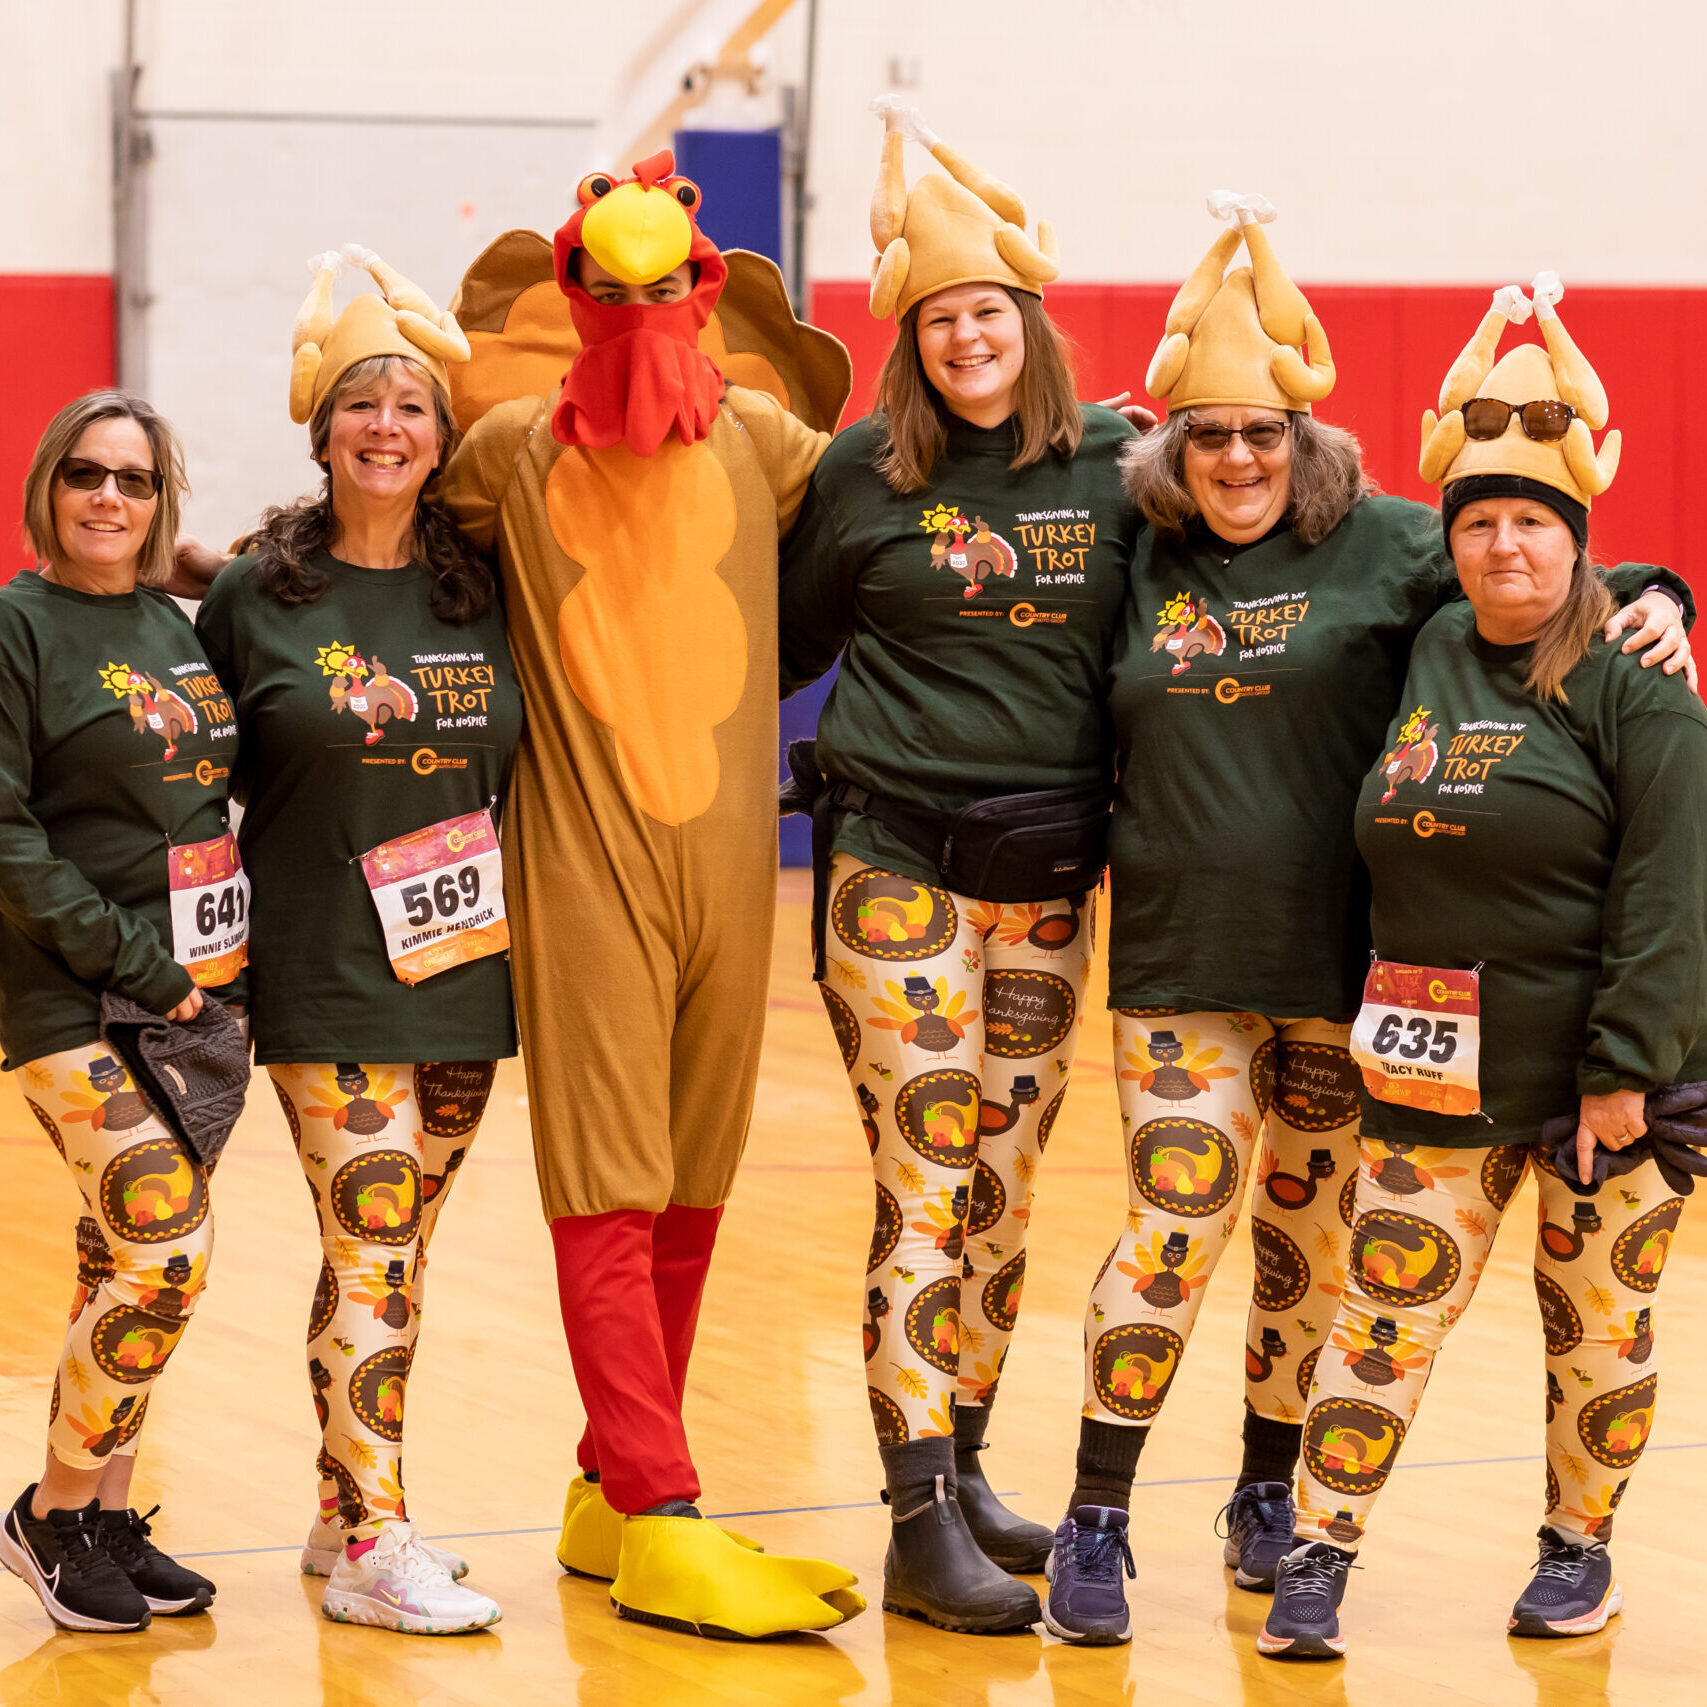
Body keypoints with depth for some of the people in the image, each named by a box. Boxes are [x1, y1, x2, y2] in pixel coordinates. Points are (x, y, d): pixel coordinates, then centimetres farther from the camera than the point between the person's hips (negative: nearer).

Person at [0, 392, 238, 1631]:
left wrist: (237, 950, 8)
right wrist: (124, 959, -16)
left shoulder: (175, 629, 14)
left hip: (198, 989, 6)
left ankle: (107, 1517, 17)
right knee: (167, 1253, -14)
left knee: (126, 1258, 9)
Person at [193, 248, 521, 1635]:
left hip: (464, 971, 4)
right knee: (376, 1253, -9)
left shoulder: (483, 594, 5)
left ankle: (344, 1514, 22)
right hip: (325, 977, -4)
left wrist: (503, 897, 7)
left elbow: (517, 764, 18)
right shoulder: (258, 598, -2)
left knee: (389, 1254, 11)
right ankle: (372, 1543, -4)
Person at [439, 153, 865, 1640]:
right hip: (584, 860, -3)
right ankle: (663, 1523, -9)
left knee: (691, 1194, 8)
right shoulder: (511, 453, 2)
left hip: (730, 850, 3)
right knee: (608, 1195, -7)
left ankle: (610, 1486, 20)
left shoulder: (760, 444, 6)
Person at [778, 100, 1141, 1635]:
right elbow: (788, 643, 10)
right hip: (899, 862, -3)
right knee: (927, 1187, -7)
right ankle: (923, 1525, -5)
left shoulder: (1114, 466, 3)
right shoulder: (866, 473, -1)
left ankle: (962, 1467, 24)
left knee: (1007, 1189, 11)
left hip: (1050, 875, 3)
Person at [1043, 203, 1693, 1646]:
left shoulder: (1386, 546, -1)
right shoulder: (1144, 566, 7)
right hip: (1182, 959, 0)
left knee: (1311, 1237, 10)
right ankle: (1096, 1523, 1)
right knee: (1179, 1223, -8)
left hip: (1346, 963, 0)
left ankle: (1271, 1494, 29)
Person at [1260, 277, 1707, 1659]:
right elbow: (1392, 861, 21)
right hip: (1438, 1076, 4)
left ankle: (1580, 1547, 23)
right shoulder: (1424, 663, 7)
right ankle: (1319, 1555, 4)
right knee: (1388, 1311, 1)